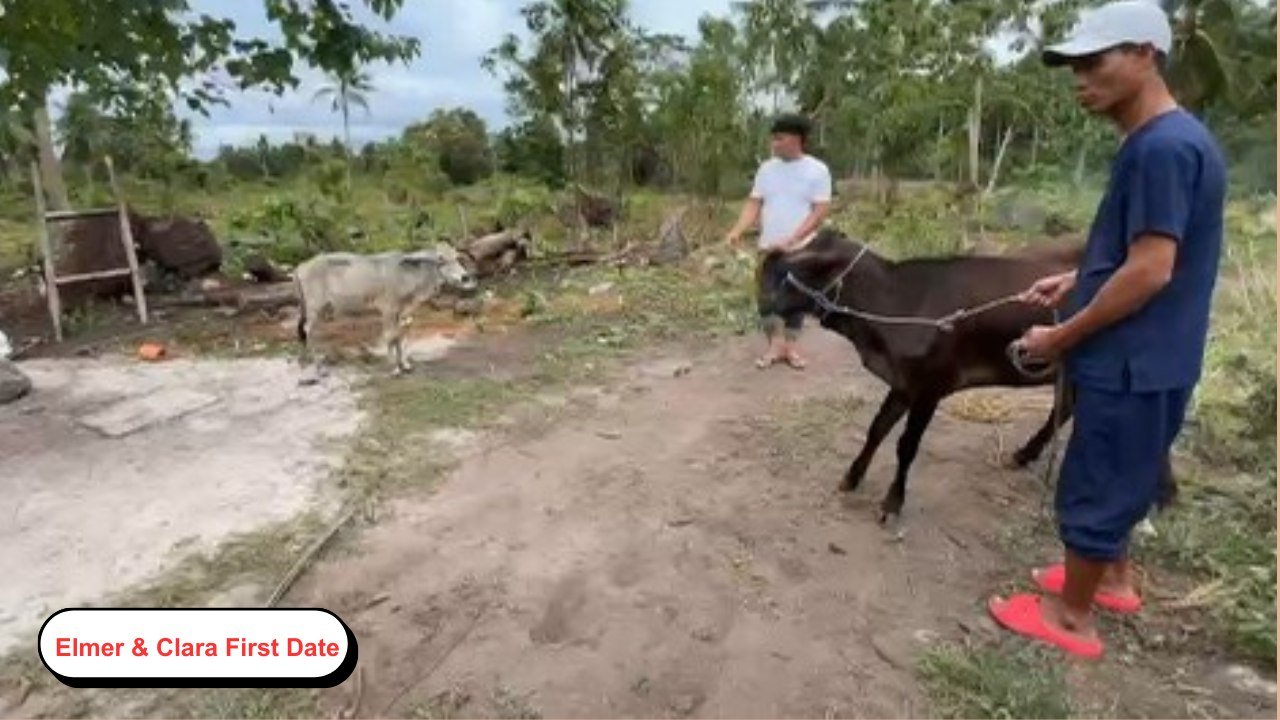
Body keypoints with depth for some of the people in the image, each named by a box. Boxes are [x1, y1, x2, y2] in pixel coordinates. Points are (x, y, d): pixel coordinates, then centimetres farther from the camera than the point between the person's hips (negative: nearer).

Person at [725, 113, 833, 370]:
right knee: (767, 298, 3)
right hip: (768, 247, 3)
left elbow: (820, 212, -12)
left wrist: (791, 240, -23)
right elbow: (754, 203, 4)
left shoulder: (817, 170, -7)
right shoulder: (767, 169, 4)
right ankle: (775, 344, 19)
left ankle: (790, 346, 22)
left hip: (801, 249, -3)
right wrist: (738, 230, -15)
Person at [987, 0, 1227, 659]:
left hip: (1132, 361, -10)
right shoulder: (1157, 142, 10)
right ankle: (1114, 576, 41)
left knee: (1094, 487, 3)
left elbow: (1150, 270, -25)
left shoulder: (1164, 146, -22)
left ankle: (1071, 617, 20)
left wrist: (1061, 337, -17)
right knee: (1121, 478, 23)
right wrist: (1075, 281, 11)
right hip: (1138, 357, 10)